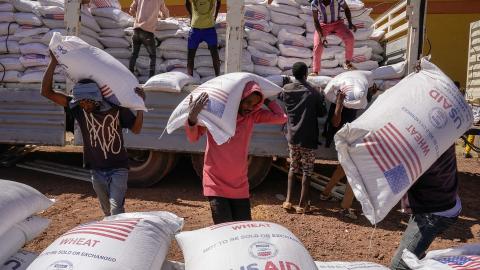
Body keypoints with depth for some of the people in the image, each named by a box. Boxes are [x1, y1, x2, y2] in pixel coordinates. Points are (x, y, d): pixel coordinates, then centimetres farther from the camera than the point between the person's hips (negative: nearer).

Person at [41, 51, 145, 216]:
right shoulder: (77, 108, -9)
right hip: (96, 171, 4)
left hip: (118, 169, -3)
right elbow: (47, 92, -12)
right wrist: (53, 62, -18)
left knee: (116, 210, -15)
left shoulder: (117, 108, -13)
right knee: (107, 211, 18)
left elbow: (136, 129, -3)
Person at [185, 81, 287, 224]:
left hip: (240, 186, 4)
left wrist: (265, 100, 1)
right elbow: (193, 137, -15)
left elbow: (281, 117, -4)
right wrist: (192, 118, -34)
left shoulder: (253, 115, 2)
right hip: (216, 184, -4)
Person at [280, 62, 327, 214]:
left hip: (292, 137, 4)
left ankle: (288, 200, 14)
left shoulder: (286, 90, 0)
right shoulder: (312, 92, -10)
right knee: (307, 170, 6)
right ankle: (302, 204, 11)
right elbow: (322, 113, -3)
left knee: (293, 168, 18)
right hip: (307, 138, -4)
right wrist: (321, 98, 12)